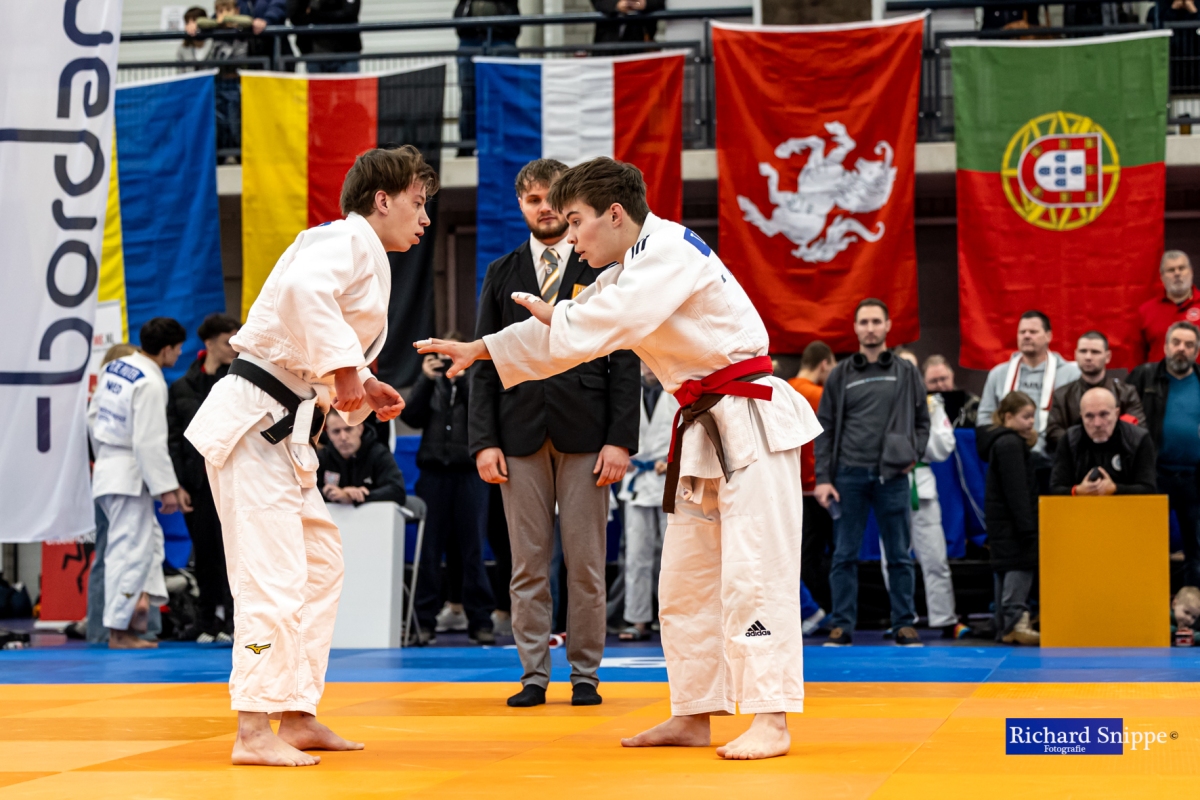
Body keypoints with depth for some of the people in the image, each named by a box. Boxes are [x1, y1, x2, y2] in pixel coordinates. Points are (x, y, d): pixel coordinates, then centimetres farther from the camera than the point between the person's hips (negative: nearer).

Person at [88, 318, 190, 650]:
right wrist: (167, 489, -18)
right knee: (130, 549, -4)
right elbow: (151, 442, -22)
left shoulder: (113, 367, 8)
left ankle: (140, 600, 14)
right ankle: (119, 632, -1)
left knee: (149, 538, 21)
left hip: (107, 466, 9)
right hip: (130, 474, -9)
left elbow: (94, 416, 16)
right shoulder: (151, 384, -19)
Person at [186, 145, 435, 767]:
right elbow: (304, 288, -34)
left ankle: (298, 719, 21)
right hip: (253, 422, -11)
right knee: (273, 576, -13)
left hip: (283, 431, 11)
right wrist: (344, 368, -31)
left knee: (320, 565, 15)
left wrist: (363, 389, 13)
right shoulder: (348, 239, -10)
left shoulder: (366, 258, 21)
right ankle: (254, 733, -12)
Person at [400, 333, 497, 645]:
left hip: (469, 472, -1)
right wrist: (426, 379, -9)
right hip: (434, 473, 1)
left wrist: (461, 375, -15)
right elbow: (410, 417, -1)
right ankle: (424, 620, 4)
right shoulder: (430, 384, 12)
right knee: (429, 550, 0)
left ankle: (480, 621, 2)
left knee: (472, 550, -1)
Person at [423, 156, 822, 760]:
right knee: (684, 580, 12)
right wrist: (479, 349, 14)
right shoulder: (629, 271, 17)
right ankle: (692, 716, 19)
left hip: (751, 425, -10)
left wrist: (555, 316, -7)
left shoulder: (672, 249, -14)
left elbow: (612, 321, -26)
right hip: (703, 432, 10)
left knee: (752, 572, -14)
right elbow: (562, 333, 21)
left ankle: (771, 721, -14)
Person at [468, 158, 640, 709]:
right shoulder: (501, 275, 12)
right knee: (527, 565, 3)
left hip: (585, 435, -2)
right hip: (520, 436, 2)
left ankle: (584, 675, 10)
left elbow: (624, 361, 2)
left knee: (586, 565, 1)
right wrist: (484, 440, -1)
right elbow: (485, 362, 9)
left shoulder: (604, 271, 6)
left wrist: (621, 439, -7)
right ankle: (534, 676, 9)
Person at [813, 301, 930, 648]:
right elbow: (824, 429, 5)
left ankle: (905, 624, 9)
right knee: (844, 555, 2)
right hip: (849, 476, 0)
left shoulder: (906, 373, 9)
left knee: (899, 555, 3)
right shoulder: (840, 375, 7)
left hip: (892, 476, 0)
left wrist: (913, 455, -3)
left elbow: (922, 420, 14)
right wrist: (822, 478, -3)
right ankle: (841, 626, 6)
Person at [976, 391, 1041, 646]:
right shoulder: (1010, 444, -15)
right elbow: (1016, 490, -20)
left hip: (999, 519, 11)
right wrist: (1027, 526, -21)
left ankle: (1005, 627, 12)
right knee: (1020, 566, -13)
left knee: (1004, 570, 10)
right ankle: (1016, 619, -20)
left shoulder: (1001, 441, 17)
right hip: (1010, 520, -11)